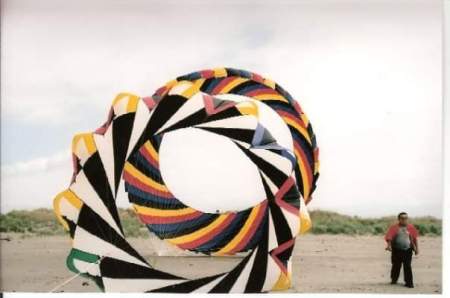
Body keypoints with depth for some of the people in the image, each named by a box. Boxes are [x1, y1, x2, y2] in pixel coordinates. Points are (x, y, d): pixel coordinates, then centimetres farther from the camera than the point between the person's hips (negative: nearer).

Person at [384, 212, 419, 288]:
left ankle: (409, 283, 4)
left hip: (407, 250, 1)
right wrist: (389, 245, -24)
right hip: (397, 250, -1)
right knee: (396, 266, 9)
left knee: (407, 267, -2)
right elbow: (389, 237, -9)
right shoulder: (394, 227, -3)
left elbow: (415, 238, 10)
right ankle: (393, 280, 29)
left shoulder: (411, 227, 4)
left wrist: (416, 248, 8)